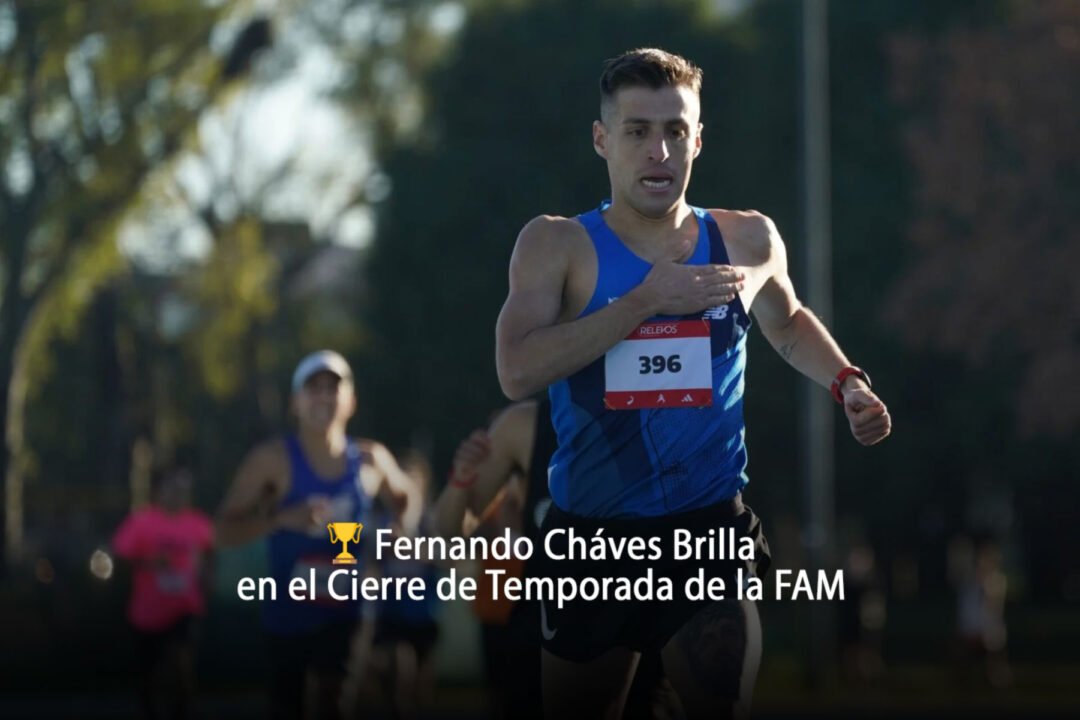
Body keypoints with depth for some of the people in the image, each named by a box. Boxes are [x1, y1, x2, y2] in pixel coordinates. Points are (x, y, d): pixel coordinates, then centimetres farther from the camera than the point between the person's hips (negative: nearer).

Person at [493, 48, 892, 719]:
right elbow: (518, 372, -22)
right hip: (592, 536, -1)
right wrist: (650, 299, -22)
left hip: (713, 529, 1)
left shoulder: (747, 241, 4)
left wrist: (847, 384, 7)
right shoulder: (557, 245, -6)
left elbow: (788, 324, 27)